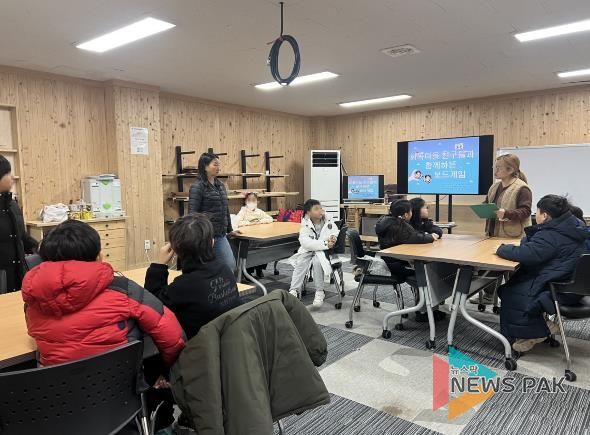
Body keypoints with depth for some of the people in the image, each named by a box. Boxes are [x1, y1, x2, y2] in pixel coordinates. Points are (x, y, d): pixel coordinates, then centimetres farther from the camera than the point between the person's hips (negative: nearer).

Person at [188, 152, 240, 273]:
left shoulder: (220, 185, 13)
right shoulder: (197, 187, -9)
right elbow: (192, 213, -13)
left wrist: (229, 230, 27)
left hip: (220, 235, 7)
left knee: (230, 265, 3)